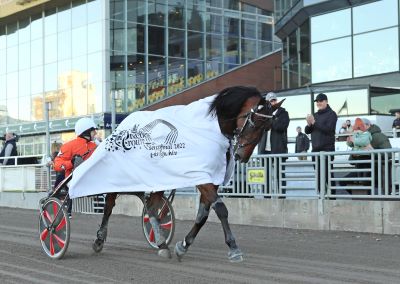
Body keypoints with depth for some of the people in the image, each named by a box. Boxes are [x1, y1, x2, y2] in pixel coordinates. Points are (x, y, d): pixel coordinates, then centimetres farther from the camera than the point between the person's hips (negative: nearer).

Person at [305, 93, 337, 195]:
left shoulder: (331, 114, 0)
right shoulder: (315, 115, 18)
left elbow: (329, 129, -14)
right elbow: (307, 131, 15)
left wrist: (314, 122, -16)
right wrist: (309, 124, -7)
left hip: (327, 149, -6)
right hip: (315, 148, 6)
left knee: (327, 174, -9)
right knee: (318, 174, 4)